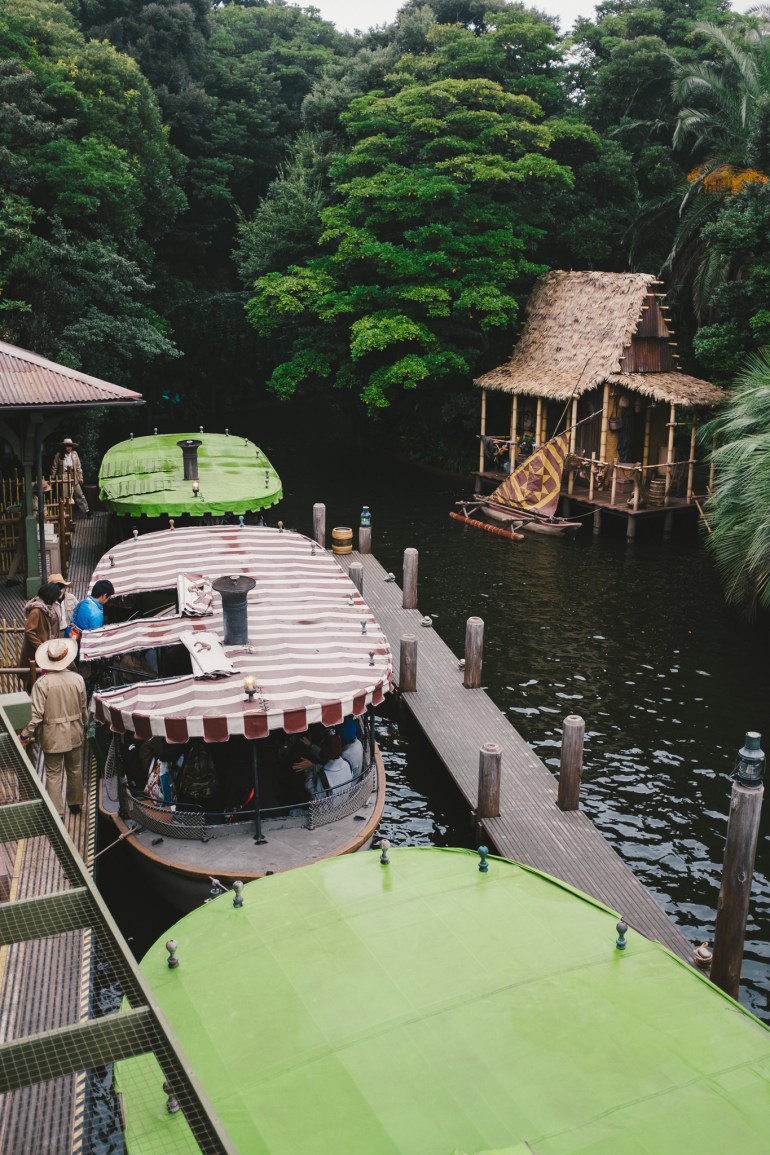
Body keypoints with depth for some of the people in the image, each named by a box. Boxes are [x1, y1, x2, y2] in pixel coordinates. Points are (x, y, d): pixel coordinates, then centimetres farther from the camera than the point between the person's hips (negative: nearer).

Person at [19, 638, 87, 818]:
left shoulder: (42, 683, -20)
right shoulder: (78, 679, -10)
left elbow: (37, 715, -18)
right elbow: (84, 709, 1)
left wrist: (25, 735, -4)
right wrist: (84, 727, 18)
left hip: (53, 737, -3)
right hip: (75, 734, 3)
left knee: (53, 774, 8)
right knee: (75, 770, 21)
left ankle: (57, 812, 10)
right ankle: (75, 803, 37)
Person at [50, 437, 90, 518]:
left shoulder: (74, 454, 5)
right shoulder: (59, 455, 0)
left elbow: (78, 467, 7)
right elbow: (54, 467, 6)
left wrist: (80, 477, 4)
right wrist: (52, 478, 6)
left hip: (74, 478, 2)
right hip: (64, 478, -2)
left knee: (80, 495, 1)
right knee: (65, 497, -3)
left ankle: (86, 511, 3)